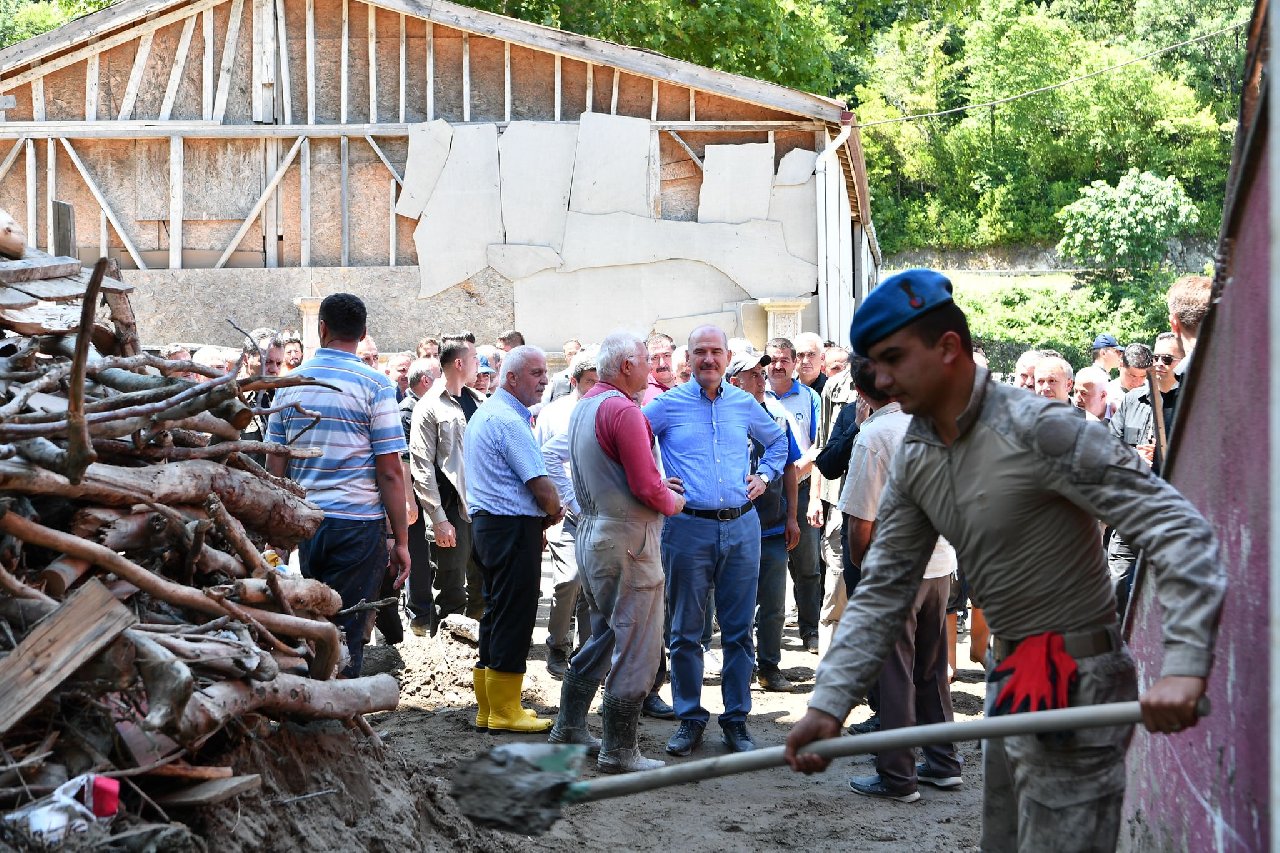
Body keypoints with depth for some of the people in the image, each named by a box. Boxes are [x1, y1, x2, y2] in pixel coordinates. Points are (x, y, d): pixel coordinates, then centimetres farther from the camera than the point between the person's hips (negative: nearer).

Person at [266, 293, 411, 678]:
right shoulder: (374, 385, -7)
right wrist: (401, 541, -4)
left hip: (305, 524, 5)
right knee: (344, 635, 0)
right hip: (359, 525, -4)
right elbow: (390, 472, -10)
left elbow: (274, 468, 8)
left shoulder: (290, 384, 7)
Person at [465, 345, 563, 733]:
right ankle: (505, 711, 2)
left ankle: (488, 708, 21)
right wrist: (553, 513, 2)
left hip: (486, 523, 10)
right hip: (515, 527, -10)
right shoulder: (509, 421, -16)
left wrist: (545, 513, 12)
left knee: (496, 614, 15)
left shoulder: (484, 413, 17)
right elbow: (541, 484, -18)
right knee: (513, 618, -4)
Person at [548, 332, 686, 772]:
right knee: (636, 645, -2)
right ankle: (619, 750, 2)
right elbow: (646, 489, -21)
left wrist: (657, 486, 13)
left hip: (591, 533, 10)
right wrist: (671, 501, -1)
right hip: (627, 540, -10)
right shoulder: (622, 410, -18)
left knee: (605, 634, 22)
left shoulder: (584, 406, 13)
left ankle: (569, 725, 29)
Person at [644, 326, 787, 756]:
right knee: (686, 631, 4)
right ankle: (690, 719, 15)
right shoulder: (667, 405, 1)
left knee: (738, 630, 6)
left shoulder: (744, 404, 10)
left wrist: (766, 475, 12)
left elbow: (777, 441, 27)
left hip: (741, 527, 2)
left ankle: (736, 720, 14)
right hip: (688, 527, -2)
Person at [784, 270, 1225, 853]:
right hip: (1010, 679, 8)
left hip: (1075, 680, -8)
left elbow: (1178, 529, -23)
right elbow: (882, 590, 9)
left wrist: (1184, 666, -34)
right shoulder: (915, 461, 5)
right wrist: (828, 704, -1)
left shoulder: (1038, 430, -20)